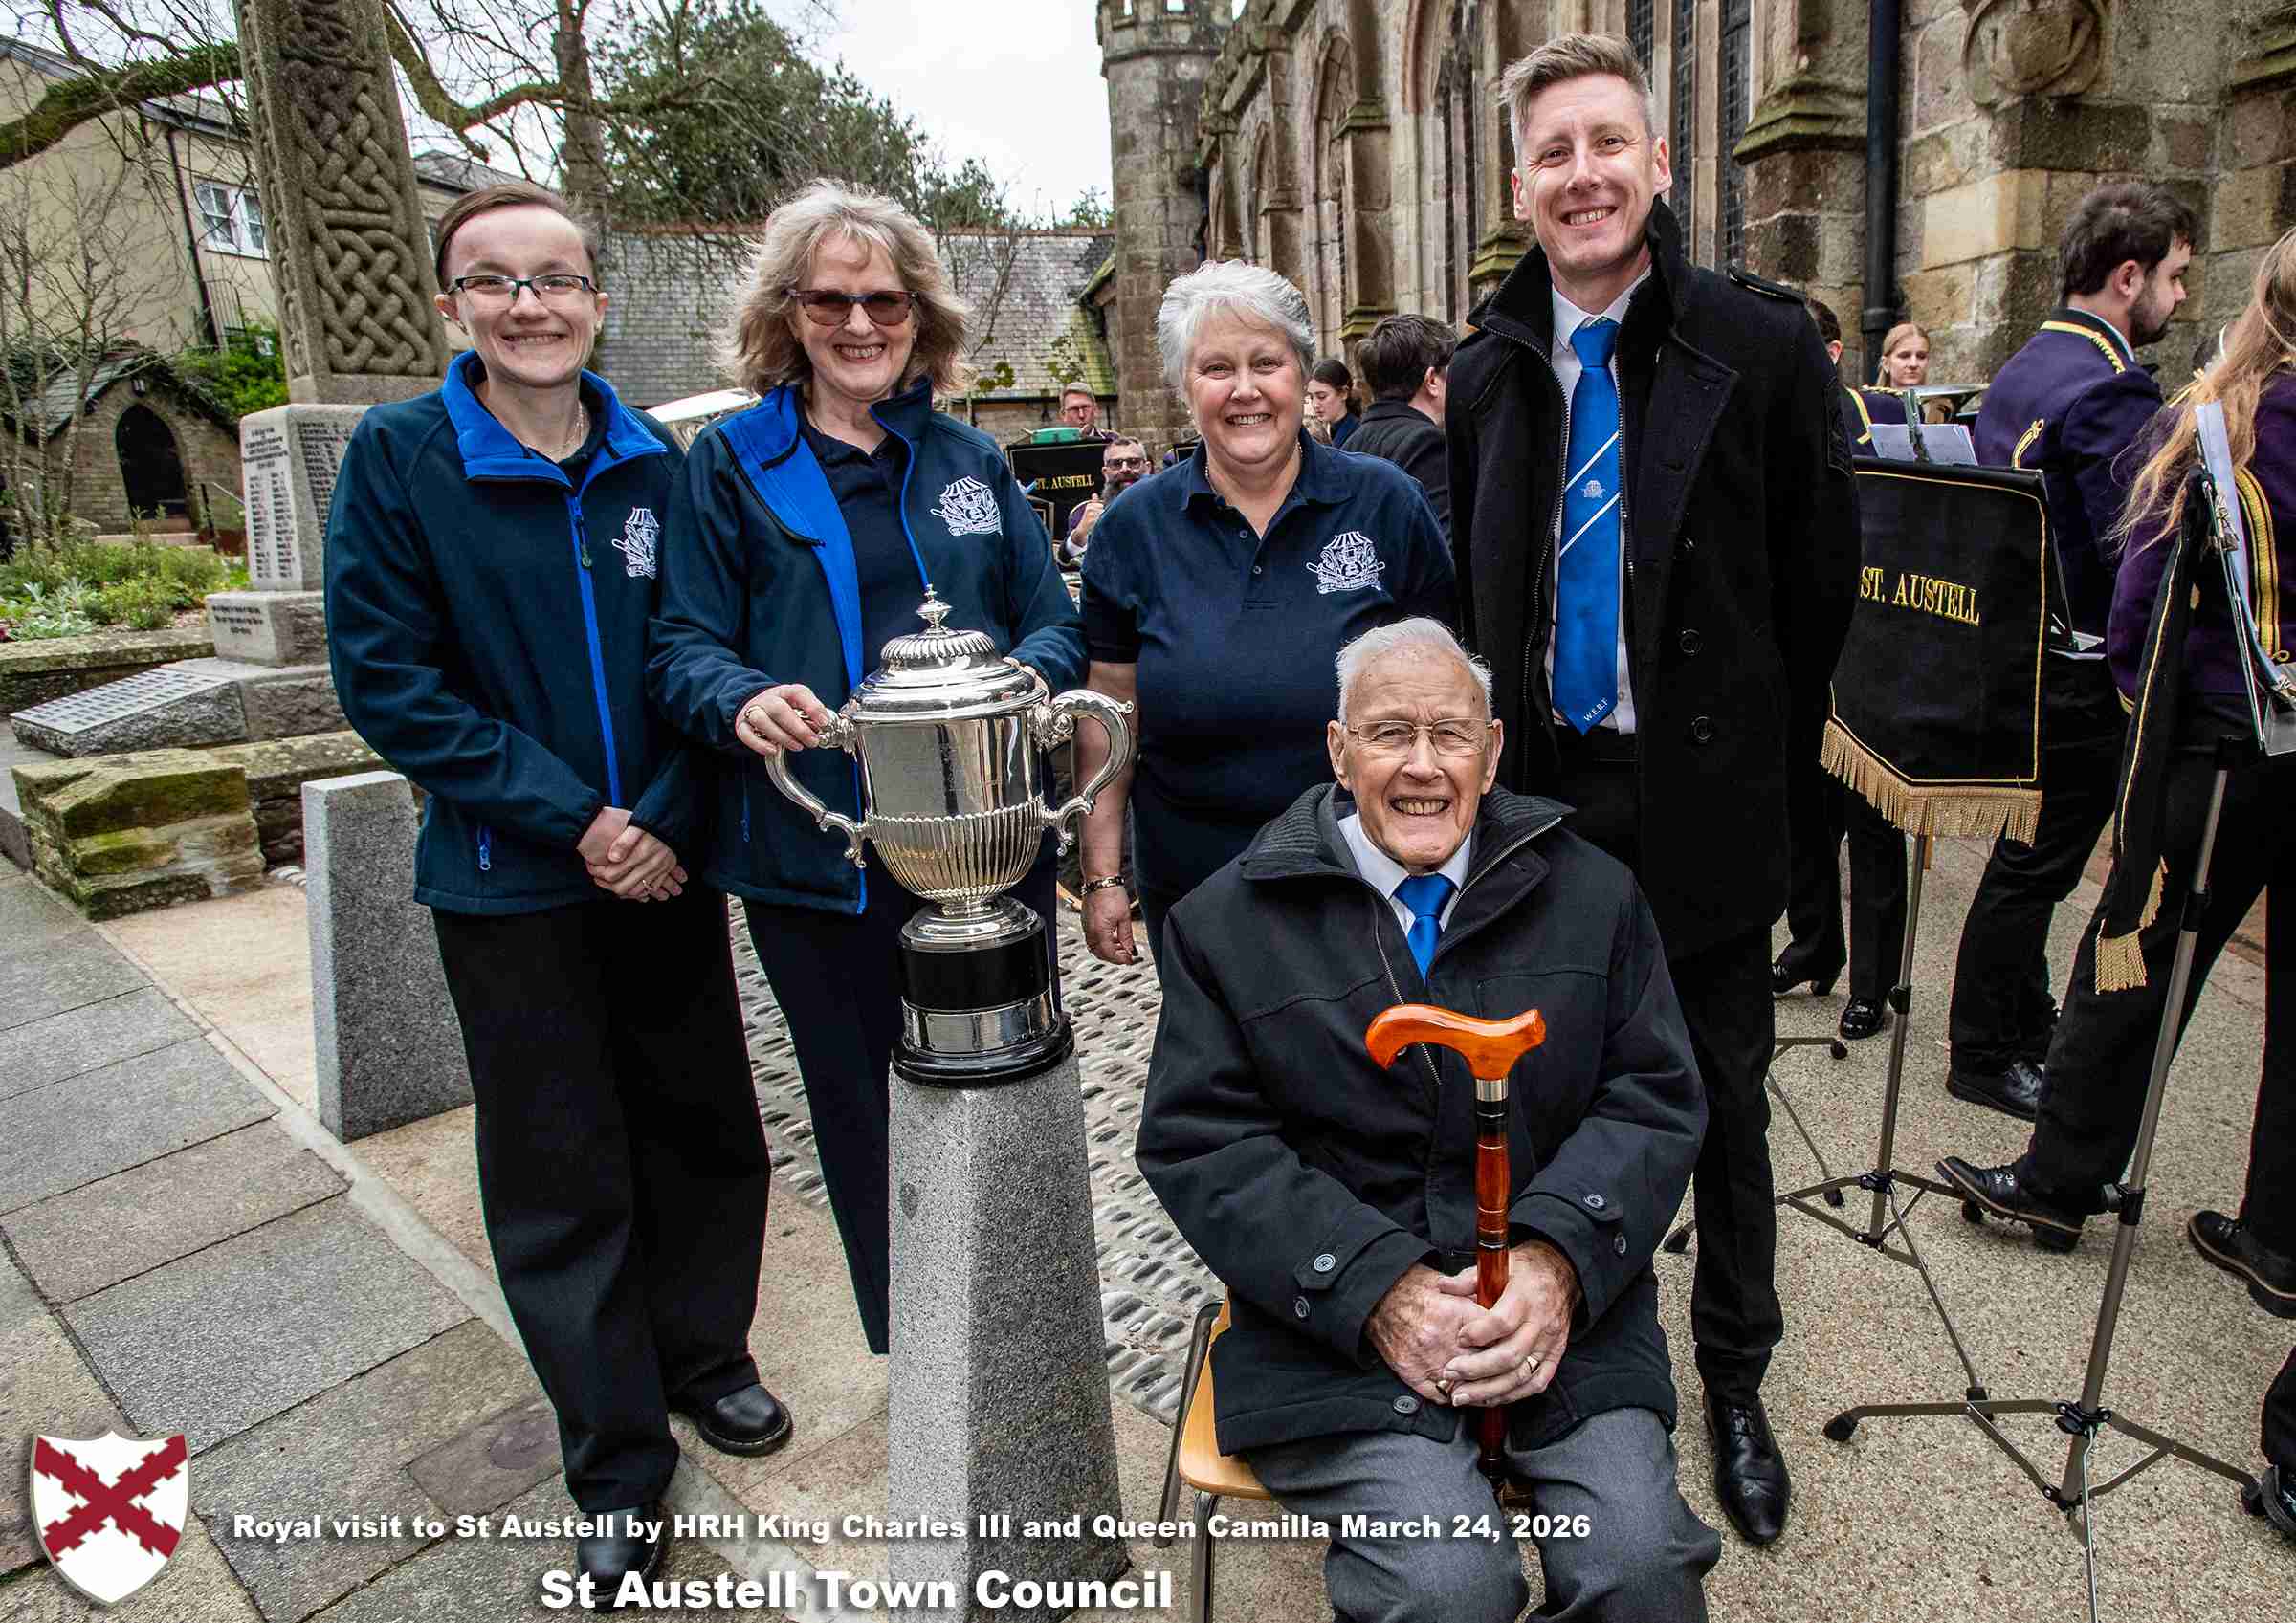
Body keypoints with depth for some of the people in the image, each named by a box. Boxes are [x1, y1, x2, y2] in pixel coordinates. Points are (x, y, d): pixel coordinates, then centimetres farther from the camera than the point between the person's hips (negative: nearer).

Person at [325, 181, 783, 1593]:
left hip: (667, 864, 3)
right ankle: (619, 1463, 26)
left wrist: (663, 819, -12)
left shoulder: (657, 460, 1)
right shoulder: (399, 457, -6)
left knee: (708, 1126, 13)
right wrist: (569, 816, -15)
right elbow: (387, 680, -9)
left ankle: (704, 1353, 39)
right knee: (563, 1174, 7)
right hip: (511, 883, -2)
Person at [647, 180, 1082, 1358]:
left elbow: (1056, 624, 9)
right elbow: (681, 644, 0)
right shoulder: (730, 465, 3)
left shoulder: (969, 460, 11)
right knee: (868, 1126, 12)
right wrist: (742, 701, -23)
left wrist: (1020, 682, -15)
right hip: (817, 859, -2)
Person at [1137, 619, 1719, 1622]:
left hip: (1561, 1296, 3)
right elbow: (1198, 1141, -4)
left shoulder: (1591, 892, 7)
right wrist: (1377, 1289, -15)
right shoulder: (1227, 920, -1)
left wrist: (1561, 1258, -13)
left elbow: (1656, 1098, 5)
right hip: (1333, 1316, -2)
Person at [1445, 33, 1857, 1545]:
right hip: (1540, 790, 3)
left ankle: (1736, 1381, 35)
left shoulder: (1763, 344, -7)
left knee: (1723, 1103, 12)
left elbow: (1823, 576, -2)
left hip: (1701, 800, -3)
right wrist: (1513, 740, 8)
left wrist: (1751, 747, 2)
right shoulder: (1489, 371, 4)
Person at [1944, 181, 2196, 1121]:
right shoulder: (2110, 386, -18)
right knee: (2033, 865, 2)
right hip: (2080, 676, -9)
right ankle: (1983, 1057, 14)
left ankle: (2026, 1025, 34)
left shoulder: (2022, 369, 11)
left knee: (2031, 861, 19)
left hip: (2015, 650, 9)